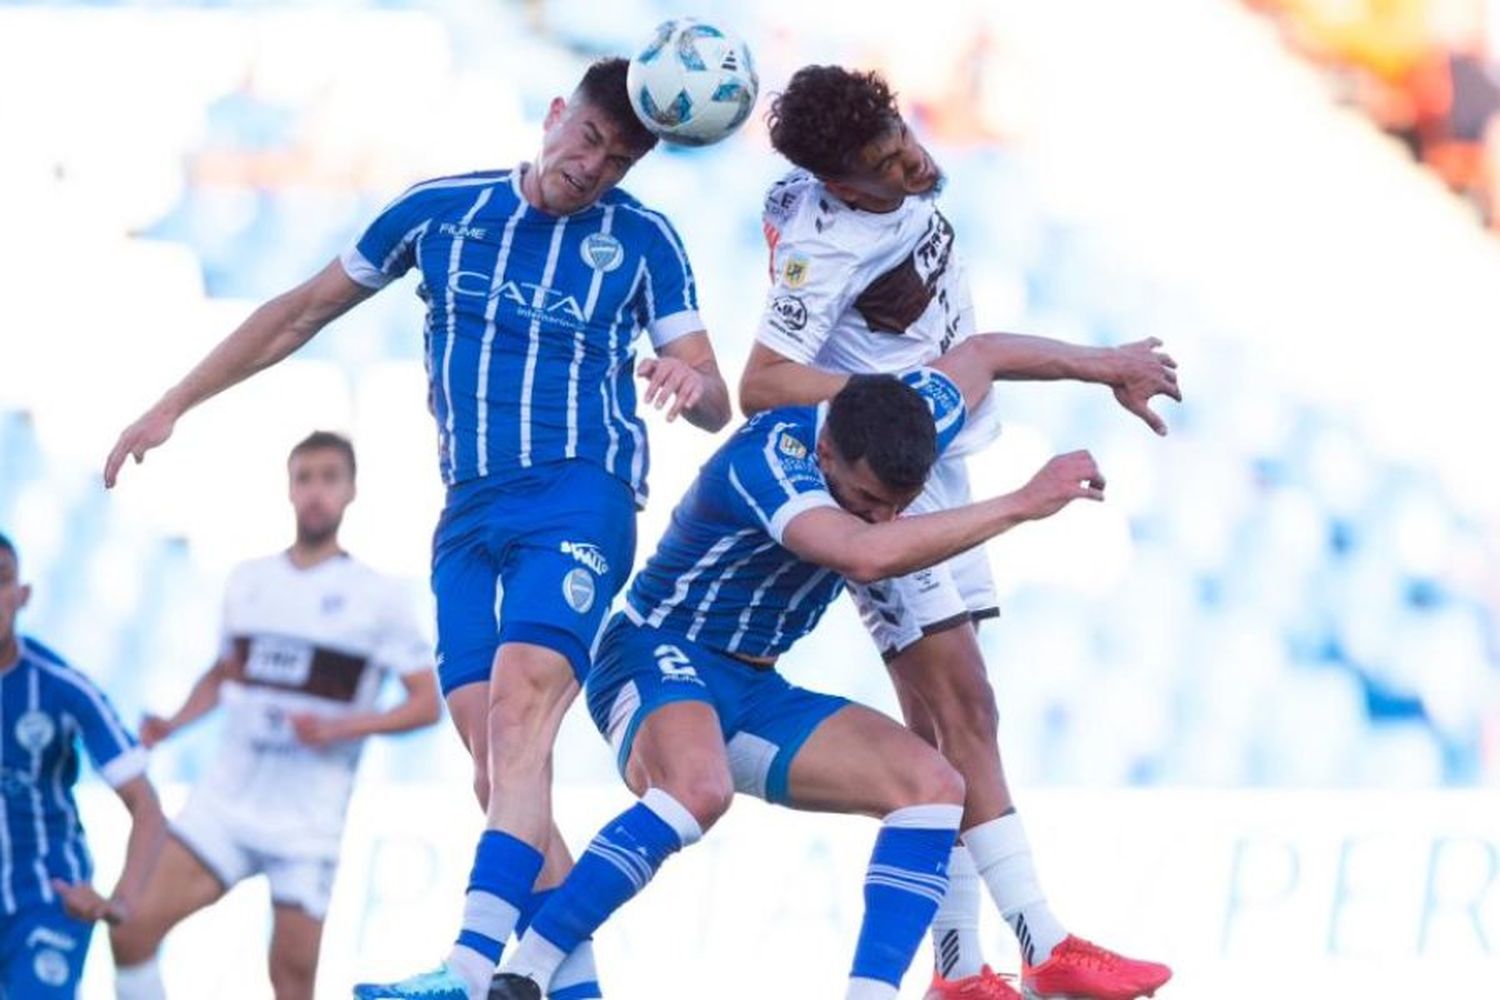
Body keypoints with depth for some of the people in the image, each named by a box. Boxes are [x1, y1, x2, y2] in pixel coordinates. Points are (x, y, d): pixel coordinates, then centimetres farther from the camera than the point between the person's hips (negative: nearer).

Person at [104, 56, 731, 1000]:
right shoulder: (440, 211, 9)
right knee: (502, 779, -6)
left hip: (581, 503, -5)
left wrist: (692, 384, -26)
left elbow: (717, 405, -1)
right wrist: (174, 406, 17)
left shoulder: (641, 240, 2)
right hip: (470, 518, 5)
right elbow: (303, 312, 18)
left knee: (517, 711, -27)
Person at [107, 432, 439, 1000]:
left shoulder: (378, 597, -4)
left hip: (308, 823, -4)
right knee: (130, 930, -10)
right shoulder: (247, 581, 10)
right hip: (224, 803, 4)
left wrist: (338, 728, -19)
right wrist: (173, 725, 5)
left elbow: (426, 704, -5)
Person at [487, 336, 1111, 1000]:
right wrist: (1021, 505, -43)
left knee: (933, 787, -10)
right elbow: (866, 555, -47)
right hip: (657, 658, -8)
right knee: (699, 790, -40)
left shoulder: (909, 420, -6)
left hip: (754, 692, 8)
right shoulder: (766, 459, -29)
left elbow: (976, 355, 17)